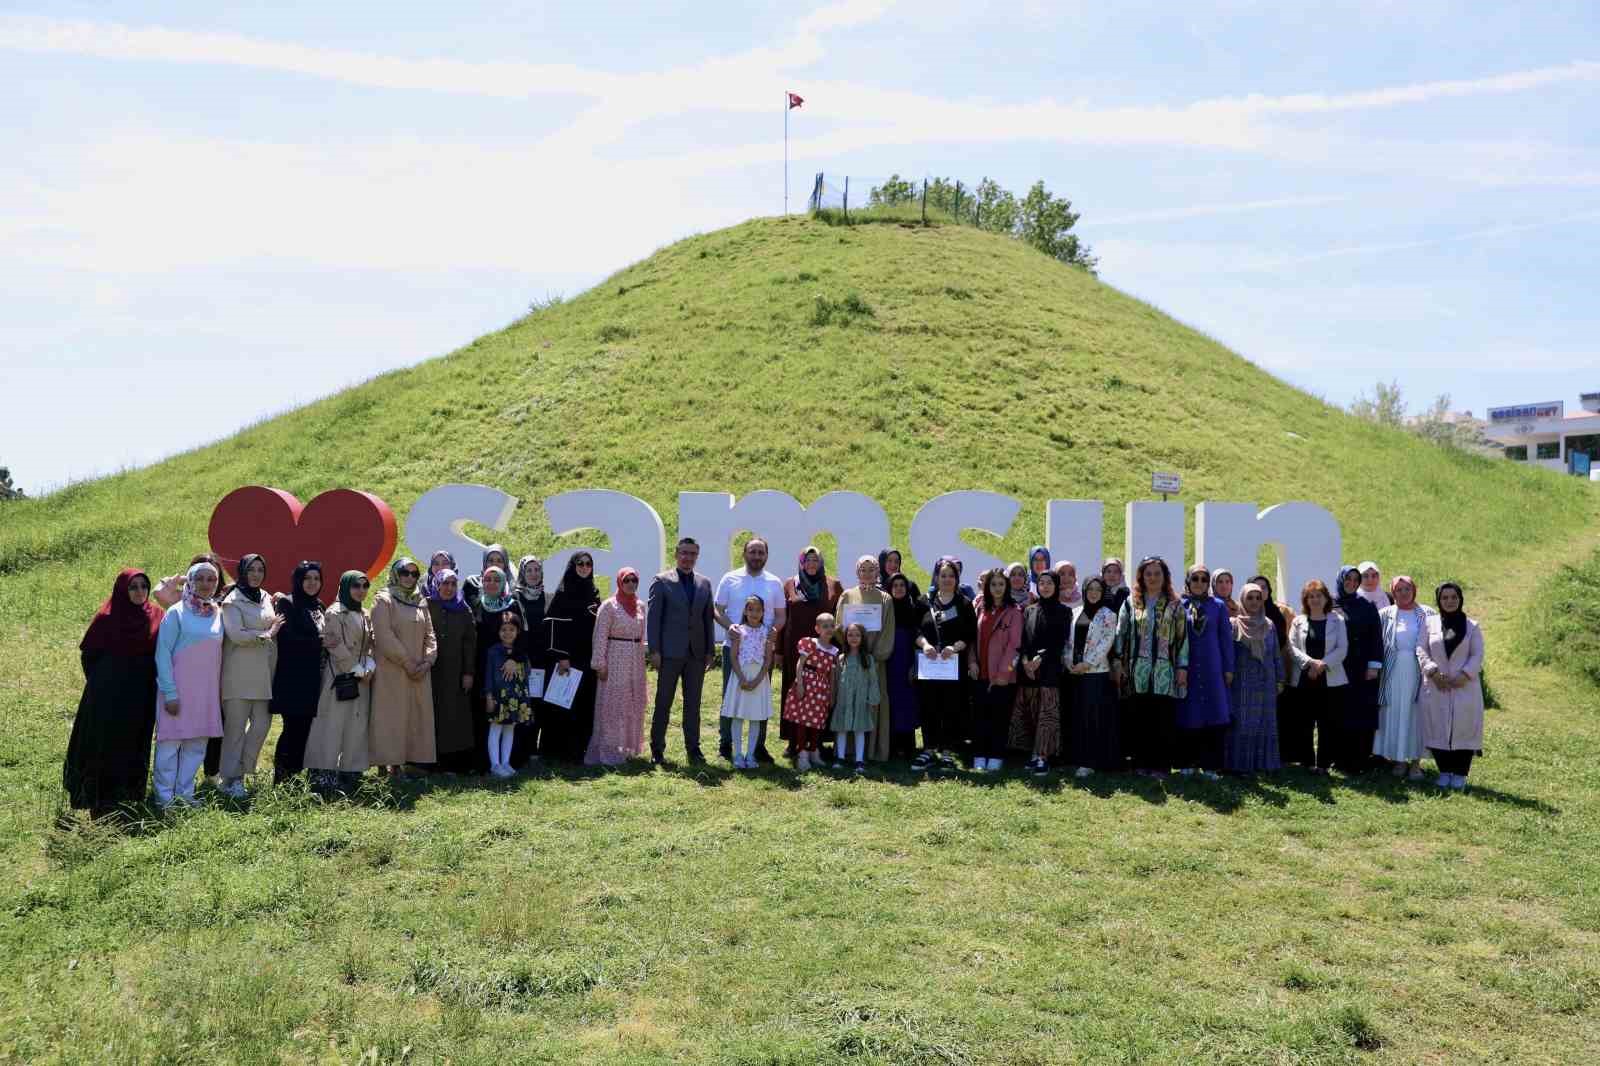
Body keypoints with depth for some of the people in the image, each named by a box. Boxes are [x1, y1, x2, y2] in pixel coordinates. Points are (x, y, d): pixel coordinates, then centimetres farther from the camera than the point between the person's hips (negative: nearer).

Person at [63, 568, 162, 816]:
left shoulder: (156, 616, 3)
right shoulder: (107, 617, -6)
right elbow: (88, 653, 1)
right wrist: (100, 680, 1)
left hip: (140, 696, 3)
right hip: (109, 695, -3)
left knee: (134, 746, 10)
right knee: (106, 748, 2)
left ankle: (130, 797, 21)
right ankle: (102, 804, 9)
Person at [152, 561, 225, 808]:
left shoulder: (218, 615, 9)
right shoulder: (177, 613, -5)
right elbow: (162, 653, -7)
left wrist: (220, 690, 8)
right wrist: (170, 693, -12)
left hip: (207, 692, 5)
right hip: (178, 690, -5)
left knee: (197, 744, 8)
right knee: (170, 743, -2)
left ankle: (185, 794, 17)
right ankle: (164, 797, 6)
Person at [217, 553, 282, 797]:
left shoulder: (267, 598, 15)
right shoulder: (233, 600, -4)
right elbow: (236, 634, -15)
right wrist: (267, 635, -8)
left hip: (263, 674, 6)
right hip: (239, 674, -6)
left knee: (262, 724, 3)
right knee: (236, 727, -2)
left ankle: (239, 772, 15)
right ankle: (230, 778, 7)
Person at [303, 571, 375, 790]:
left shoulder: (365, 615, 15)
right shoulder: (334, 613, -6)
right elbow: (336, 647, -12)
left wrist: (369, 668, -2)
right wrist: (358, 671, -11)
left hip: (362, 678, 7)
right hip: (340, 676, -7)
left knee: (357, 727, 6)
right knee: (333, 725, -7)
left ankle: (351, 770, 13)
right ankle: (326, 773, -3)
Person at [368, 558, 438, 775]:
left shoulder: (421, 603, 16)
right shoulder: (383, 600, -3)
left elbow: (429, 635, 12)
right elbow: (384, 636, -12)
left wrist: (428, 661, -5)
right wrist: (407, 662, -14)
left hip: (419, 673, 6)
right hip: (391, 672, -6)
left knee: (415, 715, 3)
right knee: (391, 716, -6)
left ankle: (400, 761, 8)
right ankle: (386, 762, -2)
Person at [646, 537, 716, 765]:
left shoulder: (704, 584, 12)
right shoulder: (661, 581, -1)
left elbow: (708, 618, 12)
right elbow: (653, 616, -4)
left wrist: (710, 651, 7)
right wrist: (654, 650, -9)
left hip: (696, 653, 4)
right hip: (670, 652, -4)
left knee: (693, 703, 8)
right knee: (663, 702, 3)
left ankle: (693, 748, 15)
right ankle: (657, 749, 11)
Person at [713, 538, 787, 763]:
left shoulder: (774, 583, 9)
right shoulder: (730, 579, 4)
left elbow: (781, 615, 11)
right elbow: (717, 610, 1)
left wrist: (774, 630, -11)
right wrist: (732, 627, -17)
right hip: (734, 645, -1)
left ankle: (759, 746, 12)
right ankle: (725, 744, 11)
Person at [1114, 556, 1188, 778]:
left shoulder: (1174, 605, 7)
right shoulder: (1131, 602, 8)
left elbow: (1182, 637, 5)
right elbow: (1121, 634, 7)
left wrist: (1182, 667, 0)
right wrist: (1119, 662, 0)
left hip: (1164, 671, -1)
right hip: (1137, 670, 1)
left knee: (1163, 720, -1)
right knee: (1138, 719, 1)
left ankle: (1161, 764, 6)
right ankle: (1141, 762, 10)